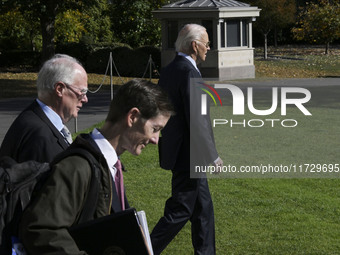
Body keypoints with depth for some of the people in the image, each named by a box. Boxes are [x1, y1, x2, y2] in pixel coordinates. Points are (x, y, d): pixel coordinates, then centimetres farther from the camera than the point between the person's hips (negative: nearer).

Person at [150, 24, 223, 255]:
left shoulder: (168, 71, 9)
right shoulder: (190, 73, -20)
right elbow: (197, 121, -23)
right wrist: (212, 157, -15)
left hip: (175, 148, 10)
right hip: (188, 157, -10)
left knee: (203, 209, 17)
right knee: (179, 212, -3)